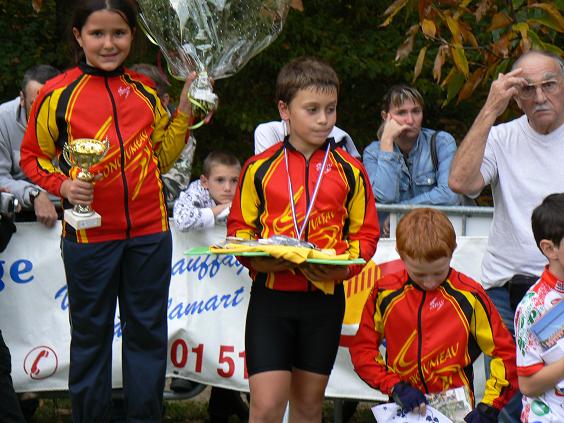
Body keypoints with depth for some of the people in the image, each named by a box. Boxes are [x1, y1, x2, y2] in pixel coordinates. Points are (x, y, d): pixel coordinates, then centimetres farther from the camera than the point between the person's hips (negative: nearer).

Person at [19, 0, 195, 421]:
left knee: (147, 331, 10)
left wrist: (185, 108, 5)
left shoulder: (144, 92, 7)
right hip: (89, 235, -3)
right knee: (90, 334, 9)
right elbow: (32, 156, 3)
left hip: (149, 232, 3)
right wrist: (62, 184, -14)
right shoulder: (57, 94, -5)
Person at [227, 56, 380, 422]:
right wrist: (257, 259, -13)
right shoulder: (260, 168, 1)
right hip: (271, 295, -2)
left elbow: (365, 233, 7)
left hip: (325, 298, 2)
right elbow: (239, 227, 7)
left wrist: (344, 266, -12)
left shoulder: (349, 171, 4)